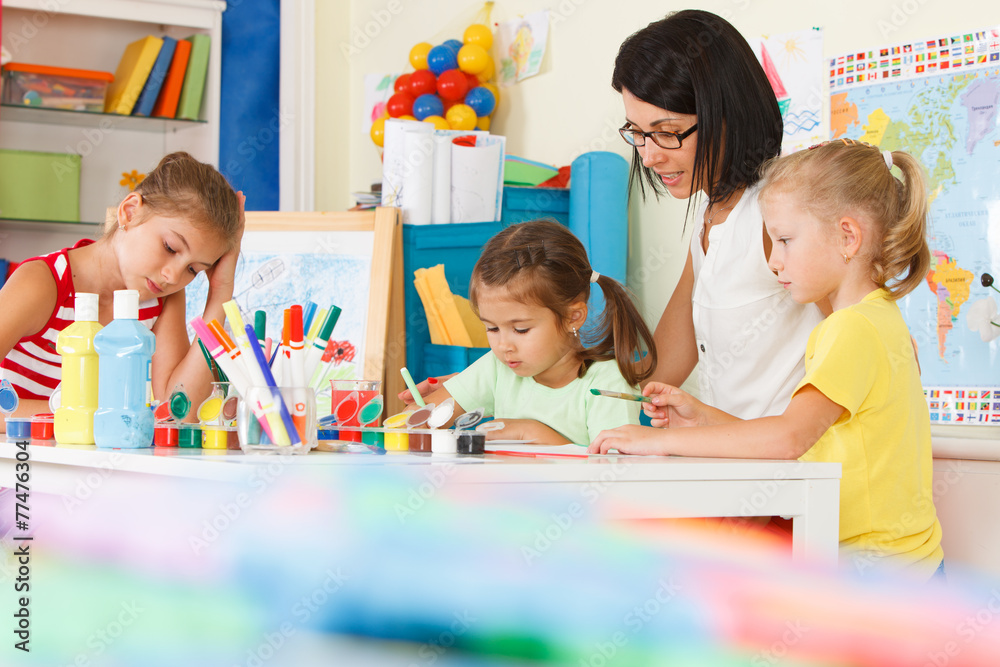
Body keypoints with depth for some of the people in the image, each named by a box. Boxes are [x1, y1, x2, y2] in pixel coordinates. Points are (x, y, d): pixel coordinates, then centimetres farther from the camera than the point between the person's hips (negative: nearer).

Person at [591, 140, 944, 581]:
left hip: (882, 565, -10)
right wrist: (702, 417, 8)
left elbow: (789, 437, -30)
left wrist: (661, 439, -23)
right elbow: (805, 441, 16)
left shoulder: (856, 328, -17)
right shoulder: (877, 319, 17)